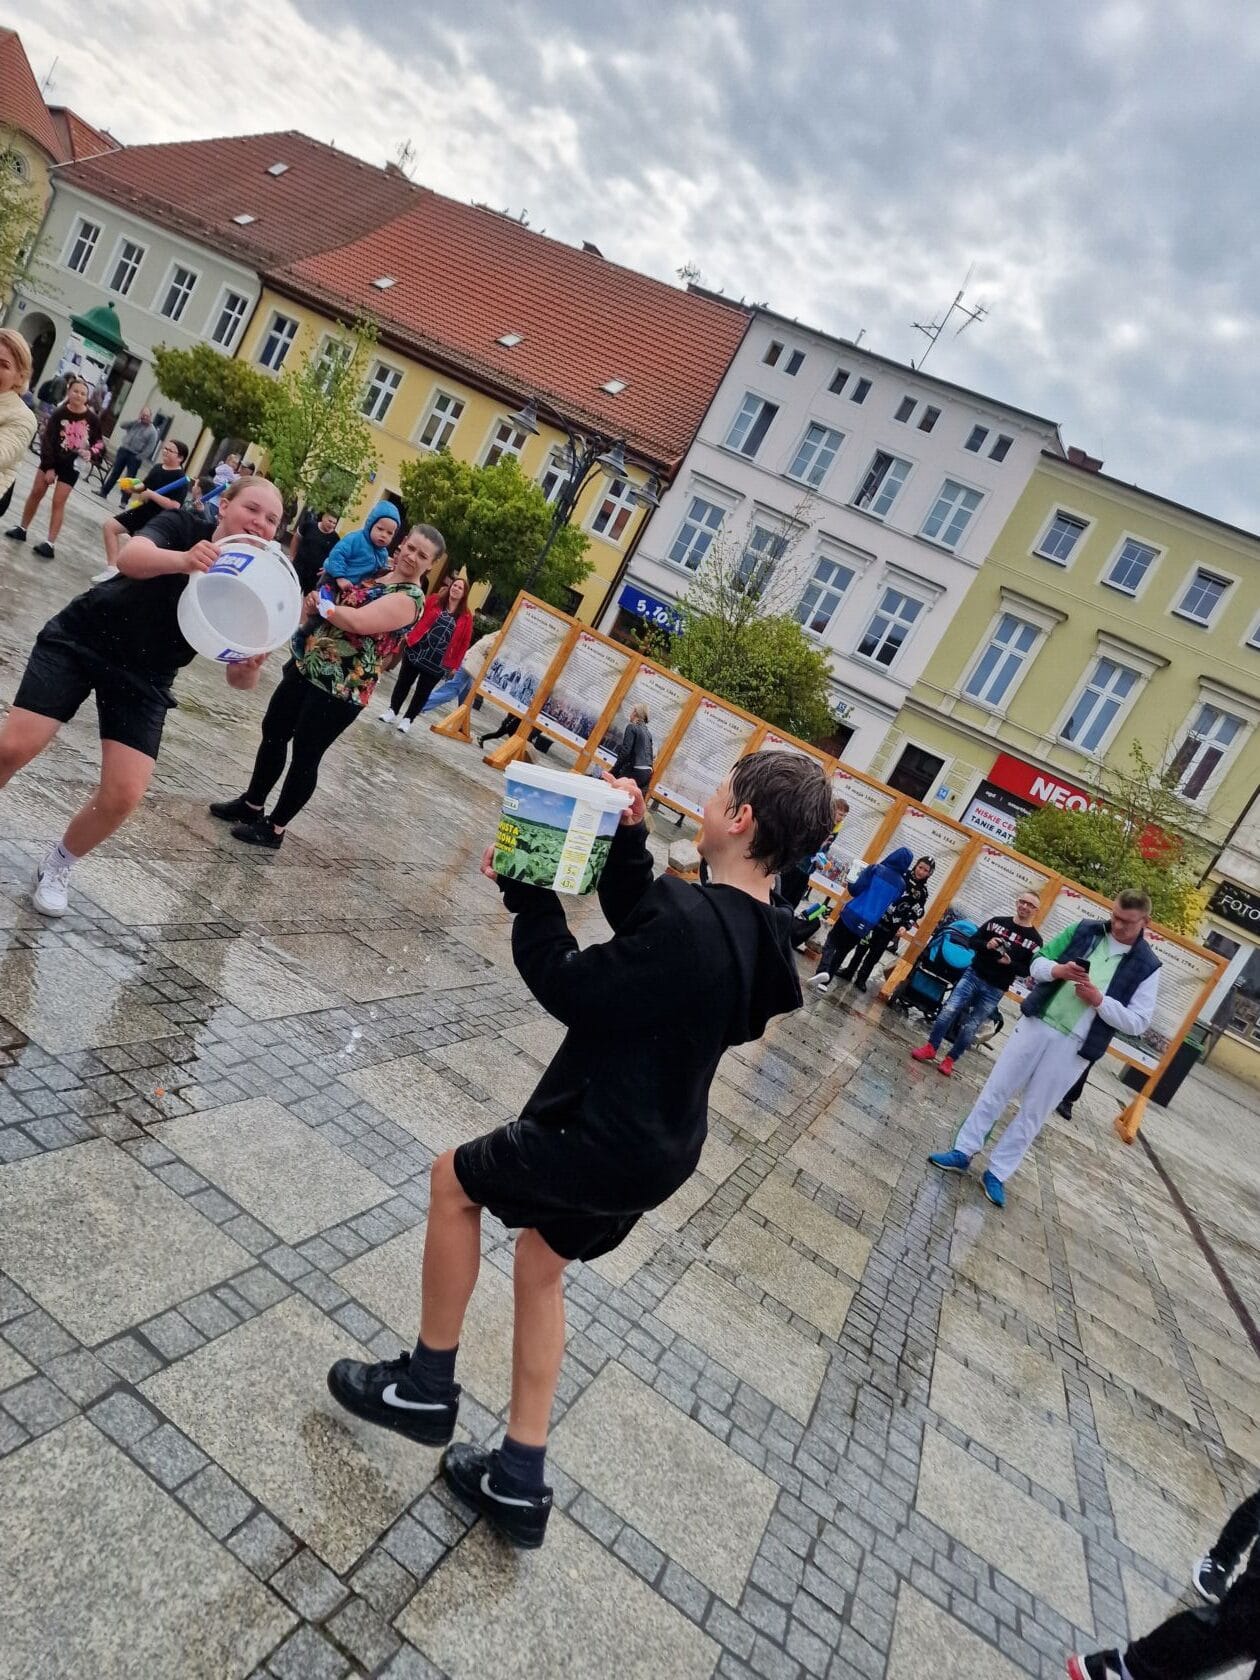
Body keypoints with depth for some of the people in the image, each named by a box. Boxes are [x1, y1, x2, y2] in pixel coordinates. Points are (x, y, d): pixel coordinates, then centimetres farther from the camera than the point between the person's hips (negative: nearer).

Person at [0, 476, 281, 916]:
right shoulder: (181, 526, -12)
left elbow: (238, 679, -10)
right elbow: (131, 557, -34)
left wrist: (250, 667, -34)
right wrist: (181, 560, -55)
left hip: (143, 679, 2)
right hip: (80, 640, -2)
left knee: (124, 795, -12)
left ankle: (57, 865, 18)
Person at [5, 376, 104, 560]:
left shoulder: (92, 419, -12)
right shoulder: (58, 414, -13)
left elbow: (99, 442, 2)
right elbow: (47, 440, -12)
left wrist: (90, 453, -20)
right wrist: (48, 467, -15)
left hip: (72, 464, -1)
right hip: (51, 458, 1)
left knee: (58, 502, -4)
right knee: (36, 493, 7)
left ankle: (50, 544, -5)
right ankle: (22, 529, 23)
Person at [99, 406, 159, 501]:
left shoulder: (152, 431, -4)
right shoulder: (135, 423, 9)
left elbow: (150, 448, -9)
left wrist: (139, 458, -14)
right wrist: (136, 420, -10)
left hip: (135, 456, -4)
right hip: (123, 450, 4)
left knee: (129, 478, -1)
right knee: (115, 472, 8)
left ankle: (124, 501, 2)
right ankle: (104, 492, 17)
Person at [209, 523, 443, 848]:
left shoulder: (410, 599, -15)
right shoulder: (379, 573, 12)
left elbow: (356, 621, -26)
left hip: (341, 689, -8)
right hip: (307, 666, 9)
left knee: (305, 755, 2)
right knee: (273, 733, 15)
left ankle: (274, 829, 16)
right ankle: (252, 804, 33)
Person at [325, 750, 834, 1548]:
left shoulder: (692, 921, -30)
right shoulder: (762, 934, -1)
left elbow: (570, 987, -23)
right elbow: (639, 923, 9)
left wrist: (527, 892, -13)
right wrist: (629, 841, -2)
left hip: (600, 1140, -8)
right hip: (659, 1148, 8)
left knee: (454, 1178, 14)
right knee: (542, 1266, 25)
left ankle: (427, 1386, 27)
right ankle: (520, 1481, 33)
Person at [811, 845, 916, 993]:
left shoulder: (876, 868, -9)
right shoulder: (901, 884, 1)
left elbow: (855, 890, -12)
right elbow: (892, 904, 13)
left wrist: (850, 886, 8)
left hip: (851, 915, -3)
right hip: (867, 924, 3)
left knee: (831, 942, 6)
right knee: (842, 951, 15)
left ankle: (823, 970, -21)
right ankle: (825, 982, 12)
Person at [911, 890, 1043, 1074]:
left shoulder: (1035, 940, -5)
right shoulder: (997, 921, 3)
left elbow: (1030, 971, -4)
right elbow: (972, 940, 7)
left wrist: (1010, 963, -20)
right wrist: (986, 945, -13)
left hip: (995, 989, -2)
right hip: (973, 975, 2)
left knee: (970, 1027, 3)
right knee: (949, 1011, -7)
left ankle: (950, 1060, 14)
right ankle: (930, 1048, 4)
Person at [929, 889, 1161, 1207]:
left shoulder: (1146, 967, -3)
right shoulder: (1084, 930, 3)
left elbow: (1138, 1022, -4)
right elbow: (1037, 961, 7)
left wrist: (1099, 1000, -17)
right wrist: (1057, 970, -14)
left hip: (1073, 1048, -2)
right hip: (1036, 1025, 2)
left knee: (1033, 1113, 6)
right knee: (995, 1090, 7)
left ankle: (997, 1174, 17)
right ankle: (963, 1152, 18)